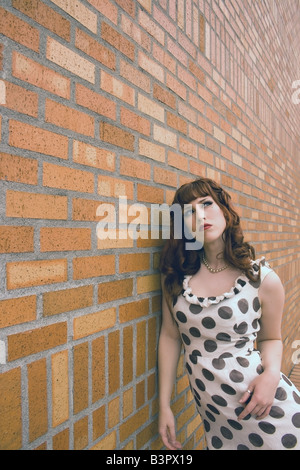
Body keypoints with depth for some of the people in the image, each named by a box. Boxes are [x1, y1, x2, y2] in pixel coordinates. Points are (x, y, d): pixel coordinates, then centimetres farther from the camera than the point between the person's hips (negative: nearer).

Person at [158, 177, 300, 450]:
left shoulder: (264, 279, -11)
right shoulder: (177, 276, -6)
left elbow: (270, 338, 5)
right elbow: (170, 337, -1)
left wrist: (272, 372, -15)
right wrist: (164, 406, 1)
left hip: (265, 407, -1)